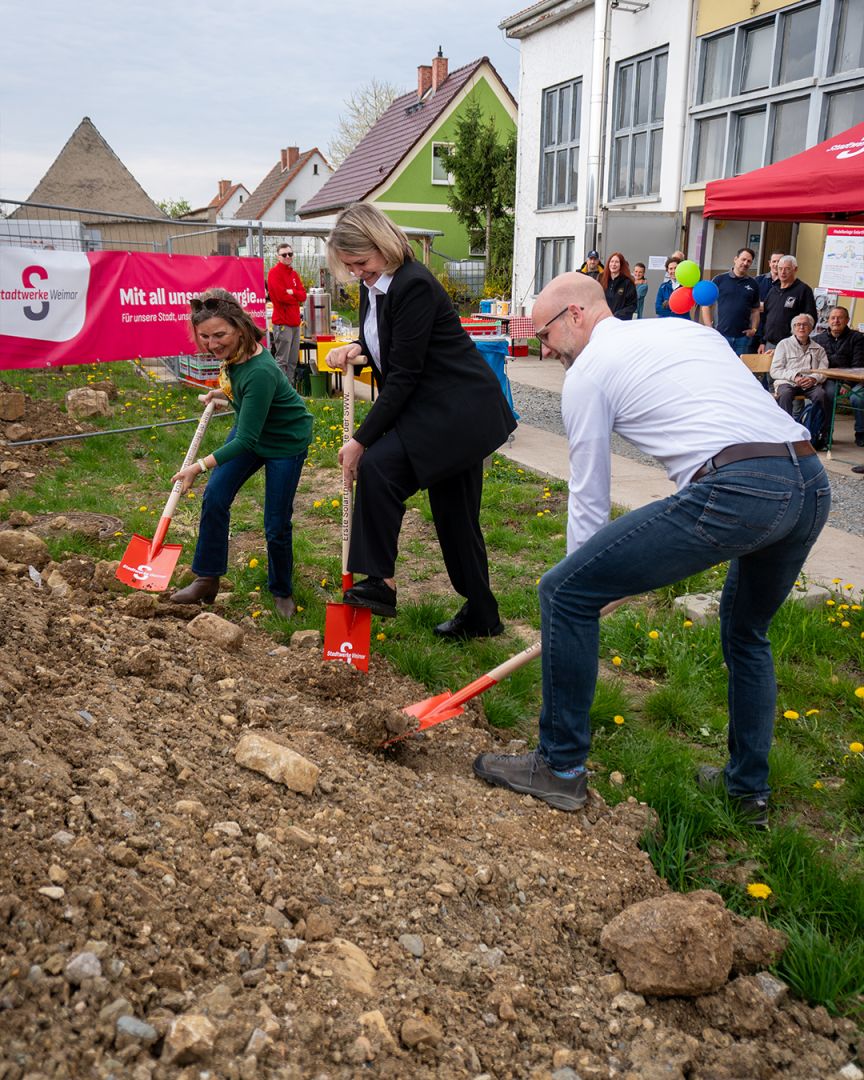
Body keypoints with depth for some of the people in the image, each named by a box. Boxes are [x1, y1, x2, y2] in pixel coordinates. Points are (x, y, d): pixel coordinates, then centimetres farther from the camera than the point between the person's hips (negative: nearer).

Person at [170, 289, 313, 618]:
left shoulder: (259, 372, -39)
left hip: (286, 441, -8)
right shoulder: (232, 351, -14)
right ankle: (207, 580, 11)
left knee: (276, 526, -1)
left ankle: (282, 592, 24)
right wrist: (225, 393, 10)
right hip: (250, 429, 8)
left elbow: (247, 441, -34)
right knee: (214, 497, -2)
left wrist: (201, 465, -37)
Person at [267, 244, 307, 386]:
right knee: (281, 361, -9)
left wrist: (292, 292, -12)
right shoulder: (274, 272, -6)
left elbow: (303, 295, 8)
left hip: (295, 322, 8)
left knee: (293, 361, 11)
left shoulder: (294, 274, 17)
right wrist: (296, 298, 0)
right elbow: (281, 295, -16)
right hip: (282, 322, -8)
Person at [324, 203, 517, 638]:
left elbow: (403, 376, -23)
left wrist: (361, 441, -20)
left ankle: (381, 582, -14)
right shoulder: (372, 284, 6)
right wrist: (356, 348, -2)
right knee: (453, 513, 12)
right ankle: (480, 614, 24)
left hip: (459, 410, -10)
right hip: (450, 411, 10)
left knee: (377, 466, -22)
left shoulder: (413, 285, -21)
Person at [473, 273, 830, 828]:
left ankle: (561, 767, 13)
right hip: (813, 481, 9)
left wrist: (590, 584, 24)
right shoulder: (689, 327, 29)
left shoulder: (587, 372, 9)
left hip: (734, 489, -8)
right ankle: (749, 790, 40)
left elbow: (589, 497, 11)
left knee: (565, 592, 1)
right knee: (748, 633, 32)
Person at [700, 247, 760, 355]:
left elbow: (755, 310, 17)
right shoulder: (720, 280, 3)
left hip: (743, 337, 2)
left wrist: (754, 329, 1)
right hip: (721, 335, -2)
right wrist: (709, 328, -5)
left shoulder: (753, 284, 12)